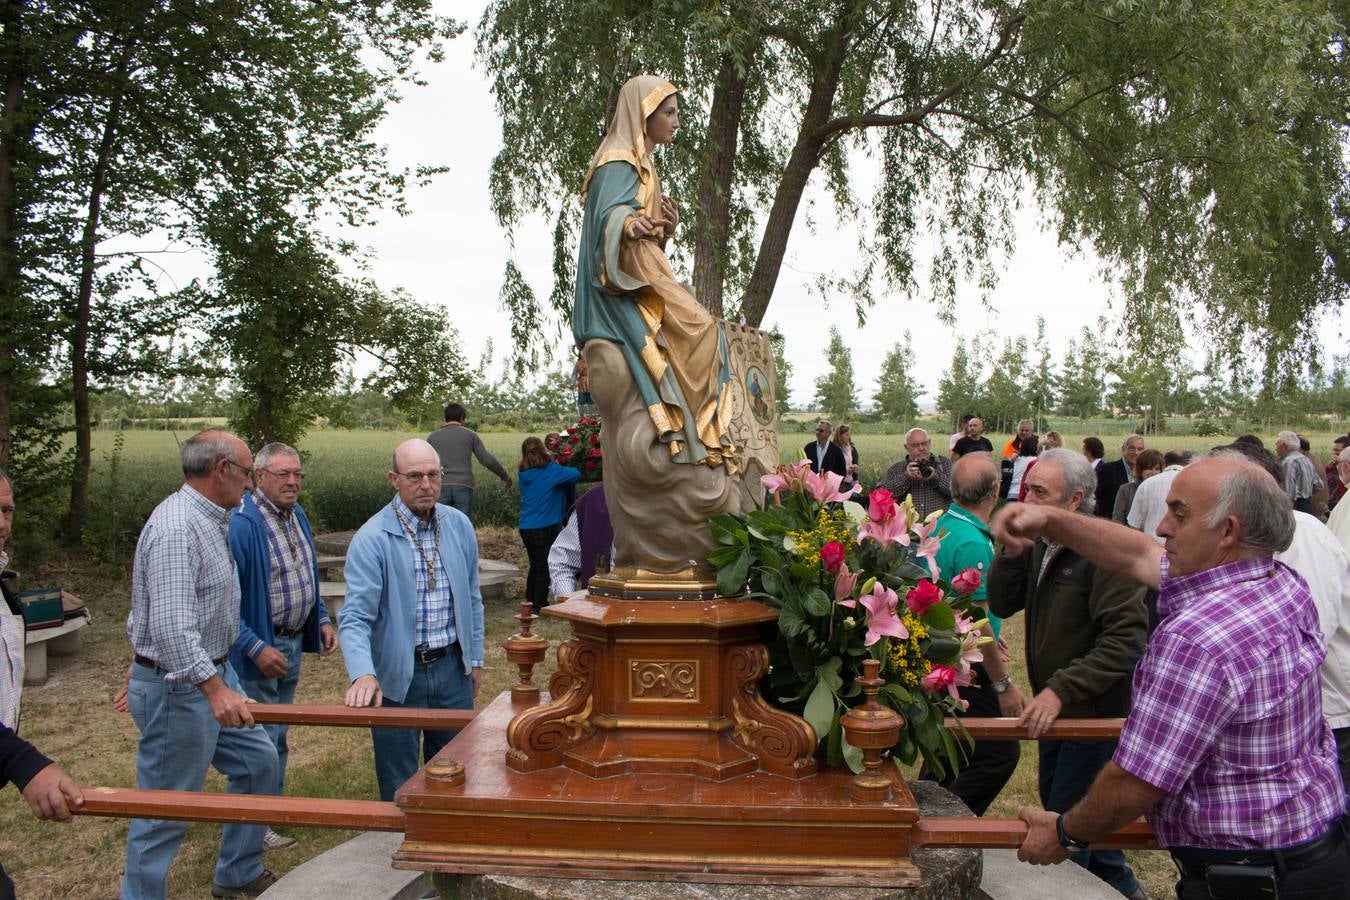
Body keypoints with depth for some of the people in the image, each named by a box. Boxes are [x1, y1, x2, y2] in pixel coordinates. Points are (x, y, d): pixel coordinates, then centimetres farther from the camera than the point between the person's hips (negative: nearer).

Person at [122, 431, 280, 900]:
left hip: (212, 673, 10)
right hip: (178, 688, -10)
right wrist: (214, 688, -38)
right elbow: (170, 625, -32)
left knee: (258, 760, 19)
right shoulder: (176, 527, -24)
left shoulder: (208, 519, 9)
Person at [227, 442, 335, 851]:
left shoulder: (298, 517, 6)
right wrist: (256, 648, -26)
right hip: (259, 648, -8)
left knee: (279, 736, 20)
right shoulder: (240, 525, -22)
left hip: (293, 644, 8)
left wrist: (322, 620, 9)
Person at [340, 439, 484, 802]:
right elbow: (355, 617, -21)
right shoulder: (372, 538, -15)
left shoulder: (459, 525, 1)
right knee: (399, 786, 11)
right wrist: (363, 674, -36)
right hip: (397, 675, -4)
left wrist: (475, 658, 12)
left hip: (452, 667, 4)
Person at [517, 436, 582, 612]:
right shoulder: (550, 471, -14)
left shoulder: (524, 474, 2)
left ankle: (531, 600, 30)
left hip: (526, 528, 6)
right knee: (544, 568, 5)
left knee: (535, 565, 21)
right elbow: (576, 474, -13)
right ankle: (540, 605, 10)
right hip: (545, 528, -5)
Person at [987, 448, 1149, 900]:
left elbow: (1125, 639, -28)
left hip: (1096, 710, -9)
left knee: (1066, 823, 0)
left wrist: (1062, 689, -31)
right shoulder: (1041, 546, 5)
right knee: (1056, 799, 22)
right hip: (1057, 709, 9)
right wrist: (1011, 553, -13)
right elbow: (1001, 605, 3)